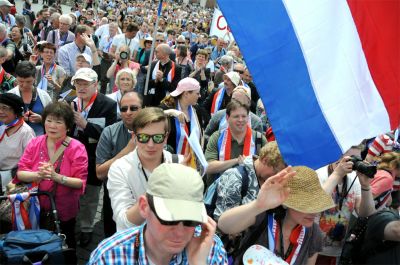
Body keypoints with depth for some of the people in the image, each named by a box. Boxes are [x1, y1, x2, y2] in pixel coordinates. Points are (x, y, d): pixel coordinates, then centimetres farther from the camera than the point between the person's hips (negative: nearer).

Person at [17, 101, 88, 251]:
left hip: (64, 210, -2)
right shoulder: (35, 143, -5)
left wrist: (56, 177, -34)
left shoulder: (76, 148, -15)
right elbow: (20, 173, -10)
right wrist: (38, 175, -30)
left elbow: (81, 182, -20)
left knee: (65, 246, 19)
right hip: (37, 207, 3)